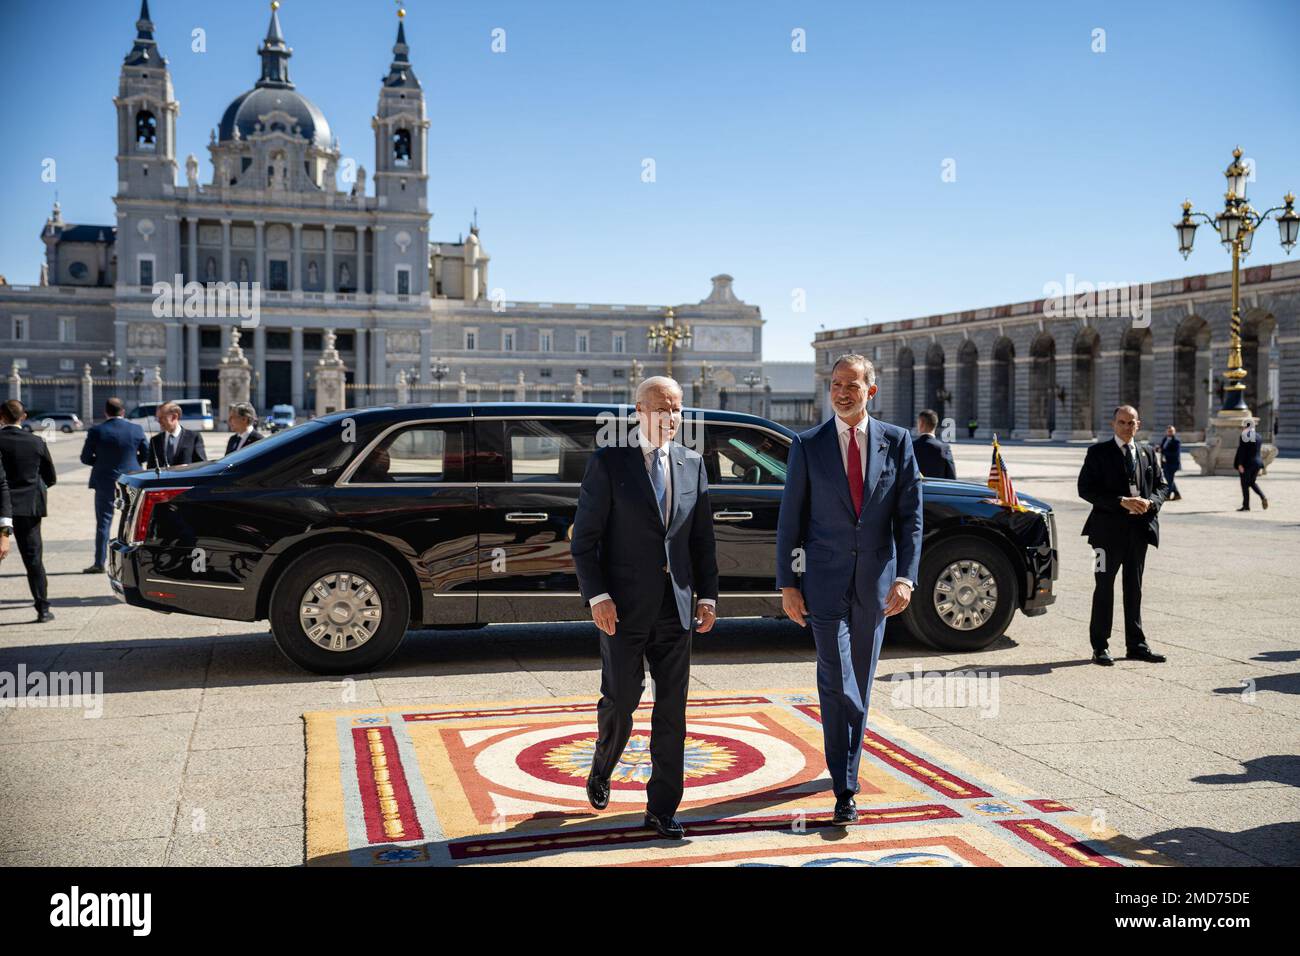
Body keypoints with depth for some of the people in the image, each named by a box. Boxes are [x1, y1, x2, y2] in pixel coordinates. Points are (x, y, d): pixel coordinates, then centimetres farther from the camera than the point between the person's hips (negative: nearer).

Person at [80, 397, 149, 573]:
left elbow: (85, 458, -5)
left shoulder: (96, 431, -9)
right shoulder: (136, 429, -5)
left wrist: (101, 461, 12)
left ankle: (99, 564, 5)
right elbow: (146, 454, 3)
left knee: (103, 523, 5)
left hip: (105, 482, -1)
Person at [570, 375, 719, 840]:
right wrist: (597, 596, -14)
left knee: (671, 711, 5)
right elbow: (584, 537, -6)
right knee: (620, 701, 6)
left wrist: (707, 595, 4)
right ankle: (601, 770, 37)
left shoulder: (693, 464, 8)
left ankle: (661, 809, 15)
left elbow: (703, 537, 11)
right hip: (624, 608, -3)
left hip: (675, 608, 4)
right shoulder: (608, 462, -4)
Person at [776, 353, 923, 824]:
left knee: (859, 683, 14)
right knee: (838, 683, -9)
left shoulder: (897, 442, 3)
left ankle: (846, 765, 32)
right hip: (825, 580, -2)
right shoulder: (807, 445, -1)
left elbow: (910, 515, 1)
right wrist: (787, 584, -4)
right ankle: (845, 789, -4)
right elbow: (790, 519, 0)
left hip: (875, 582, 2)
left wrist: (905, 576, -10)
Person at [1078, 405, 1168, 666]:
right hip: (1109, 529, -4)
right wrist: (1122, 502, -19)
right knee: (1104, 587, 1)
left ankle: (1136, 644, 19)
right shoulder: (1098, 452, -3)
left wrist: (1151, 502, -8)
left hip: (1140, 527, 5)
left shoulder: (1148, 452, 12)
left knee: (1134, 587, 12)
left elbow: (1161, 485, 14)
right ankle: (1100, 647, 7)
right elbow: (1086, 489, -11)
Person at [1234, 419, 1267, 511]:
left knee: (1245, 485, 2)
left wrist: (1240, 464, -19)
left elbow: (1241, 451, -18)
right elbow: (1258, 451, 14)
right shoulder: (1258, 436, 7)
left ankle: (1246, 506, 3)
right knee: (1252, 482, 20)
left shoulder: (1244, 436, -13)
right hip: (1256, 463, 6)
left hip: (1246, 463, -6)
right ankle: (1263, 498, 1)